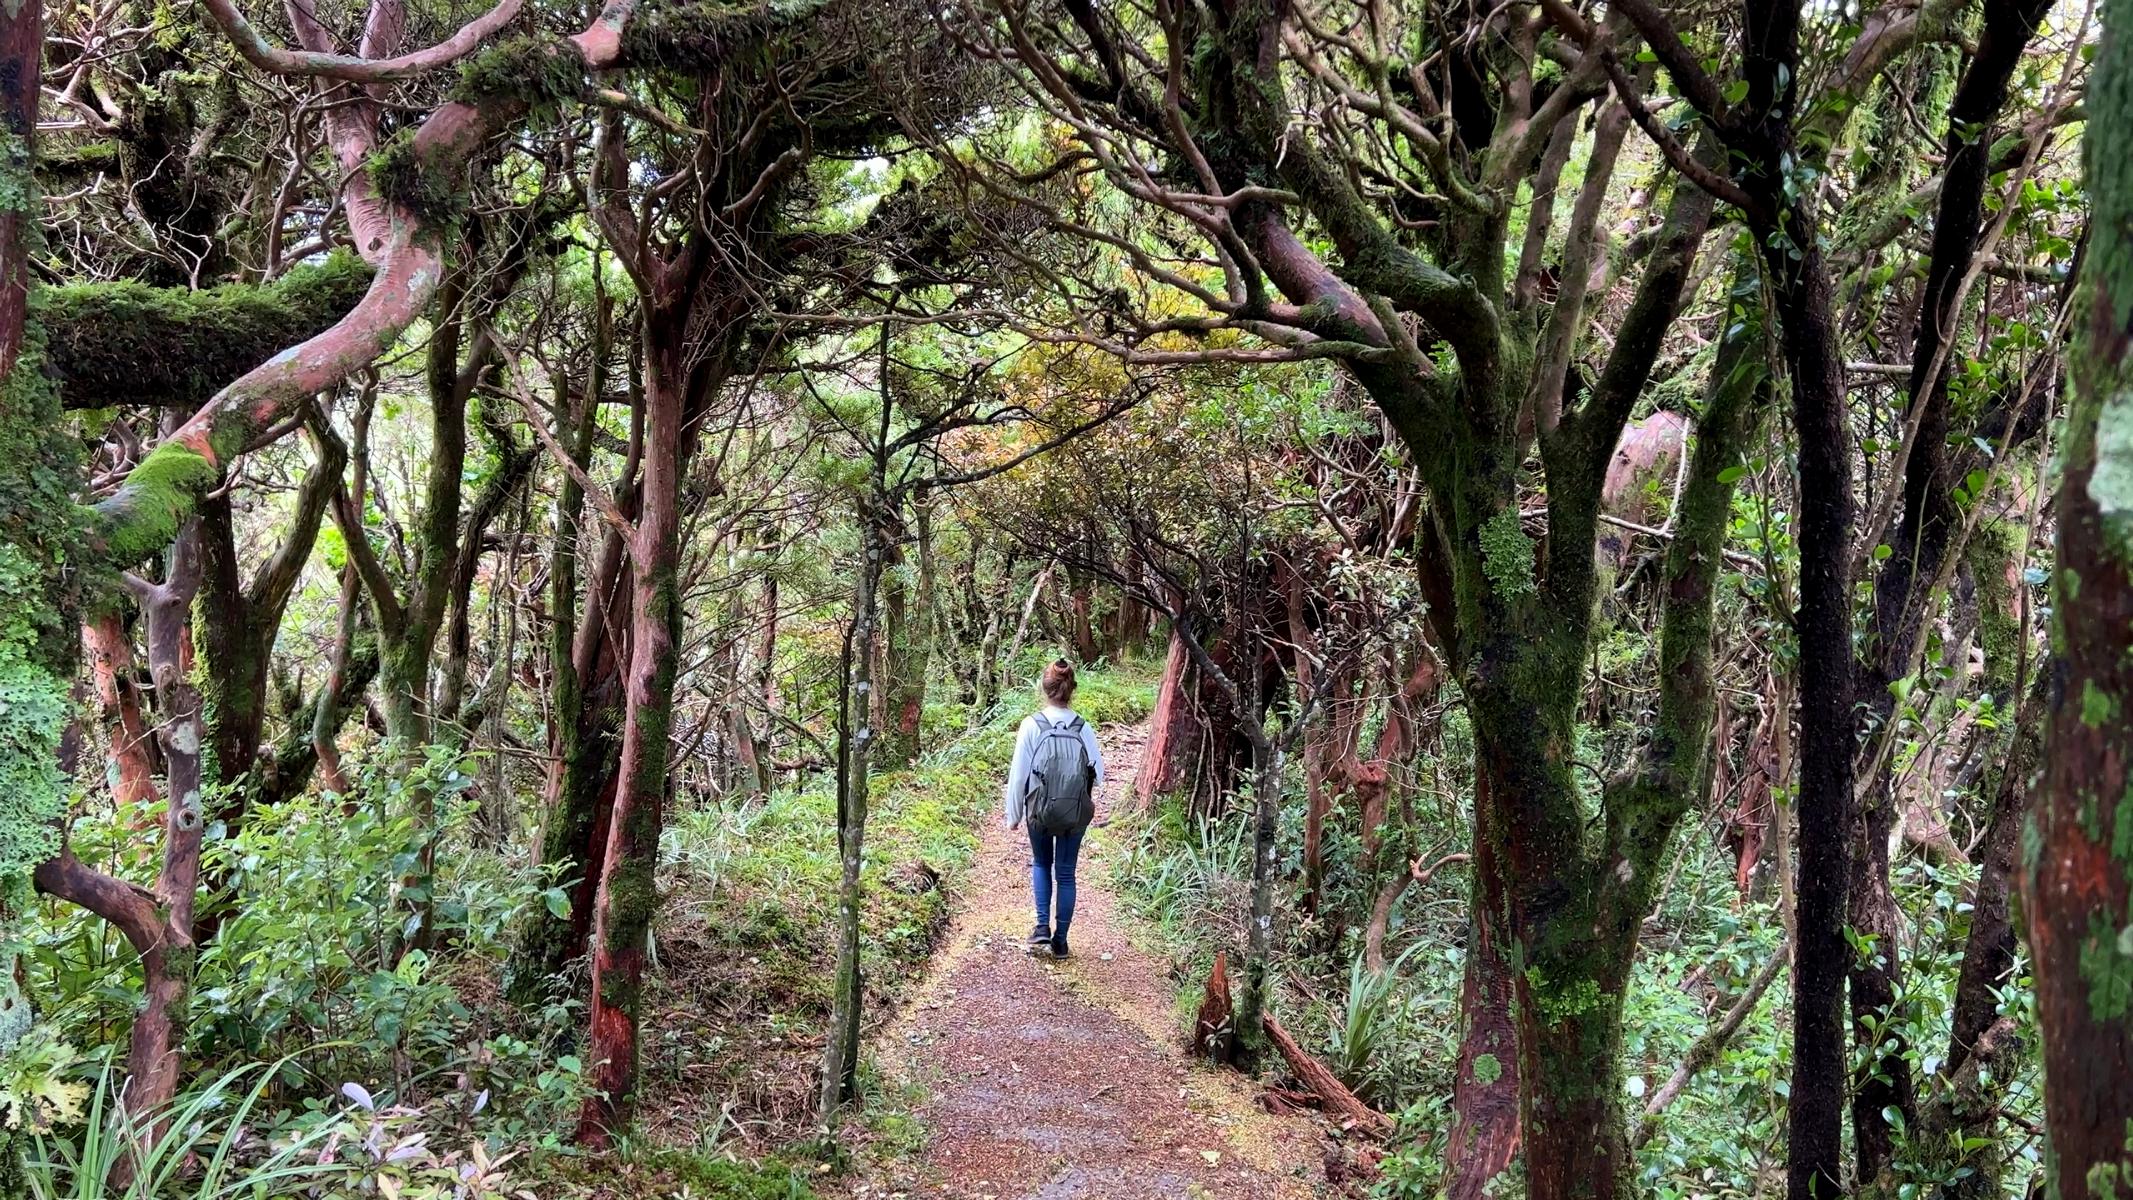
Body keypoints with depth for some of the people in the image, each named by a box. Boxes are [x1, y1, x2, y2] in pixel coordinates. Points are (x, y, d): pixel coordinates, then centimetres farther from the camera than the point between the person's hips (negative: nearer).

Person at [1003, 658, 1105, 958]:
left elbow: (1018, 773, -7)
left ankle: (1043, 927, 10)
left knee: (1041, 864, 23)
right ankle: (1060, 940, 17)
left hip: (1040, 811, -1)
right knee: (1066, 874, 13)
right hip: (1076, 814, 1)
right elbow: (1098, 774, 0)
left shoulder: (1032, 725, -11)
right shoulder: (1083, 728, -7)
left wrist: (1013, 814, 4)